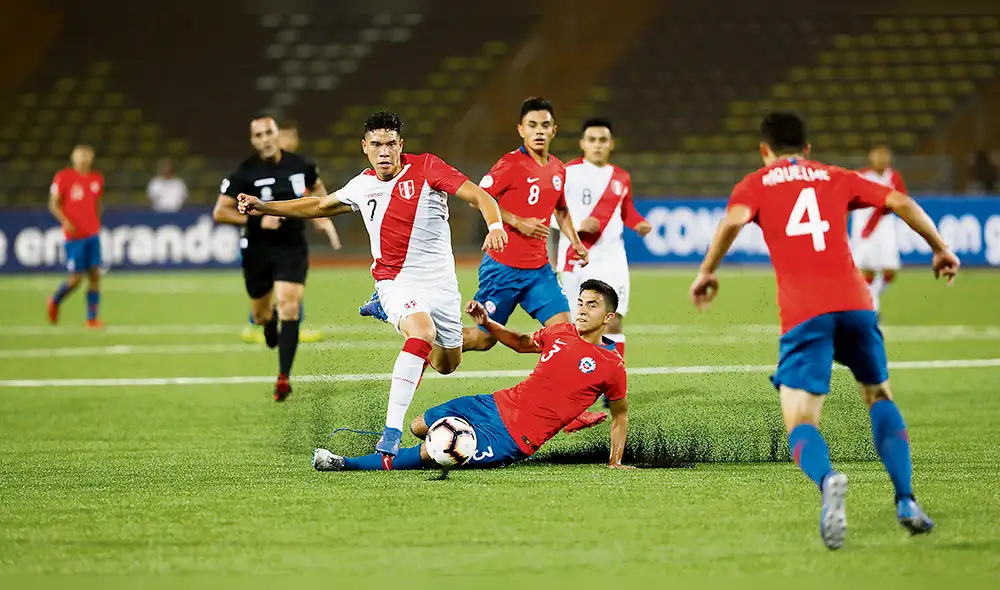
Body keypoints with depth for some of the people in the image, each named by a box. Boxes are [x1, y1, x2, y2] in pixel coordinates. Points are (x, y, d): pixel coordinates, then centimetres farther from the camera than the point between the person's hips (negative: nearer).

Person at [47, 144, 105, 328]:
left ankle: (92, 318, 0)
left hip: (93, 235, 5)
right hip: (74, 235, -5)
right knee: (76, 278, -3)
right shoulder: (63, 177, -6)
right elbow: (53, 204, -5)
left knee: (95, 275, -5)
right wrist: (65, 221, -19)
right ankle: (55, 301, 26)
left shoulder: (97, 179, 9)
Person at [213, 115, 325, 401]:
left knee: (289, 307, -17)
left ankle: (284, 377, -16)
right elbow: (220, 213, -12)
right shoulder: (245, 172, -11)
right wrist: (257, 220, -22)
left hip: (292, 248, 0)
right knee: (260, 315, 14)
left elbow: (317, 186, 22)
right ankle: (270, 316, 54)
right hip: (258, 250, 0)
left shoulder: (299, 165, -2)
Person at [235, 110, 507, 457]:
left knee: (447, 364, 16)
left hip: (441, 282, 1)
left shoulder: (425, 168, -8)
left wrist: (495, 225, -34)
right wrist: (264, 207, 16)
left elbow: (480, 197, -14)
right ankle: (391, 435, -40)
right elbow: (319, 206, 20)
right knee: (422, 331, -33)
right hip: (396, 281, -1)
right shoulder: (363, 185, 3)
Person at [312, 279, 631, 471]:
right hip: (498, 404, 7)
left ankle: (347, 464, -6)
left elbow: (620, 413, 4)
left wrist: (615, 462, 2)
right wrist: (486, 323, 11)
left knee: (428, 453, -16)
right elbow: (521, 342, 26)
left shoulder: (611, 366, -11)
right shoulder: (560, 333, 6)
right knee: (417, 426, 14)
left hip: (516, 438, -7)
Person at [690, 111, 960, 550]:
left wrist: (707, 271, 1)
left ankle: (827, 479, -38)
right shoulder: (836, 178, 22)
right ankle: (906, 500, 7)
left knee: (800, 424, -2)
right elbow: (901, 203, 15)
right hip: (854, 303, 2)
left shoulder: (755, 184, 16)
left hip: (803, 312, -2)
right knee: (879, 395, 25)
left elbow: (734, 219, -6)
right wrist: (940, 249, 25)